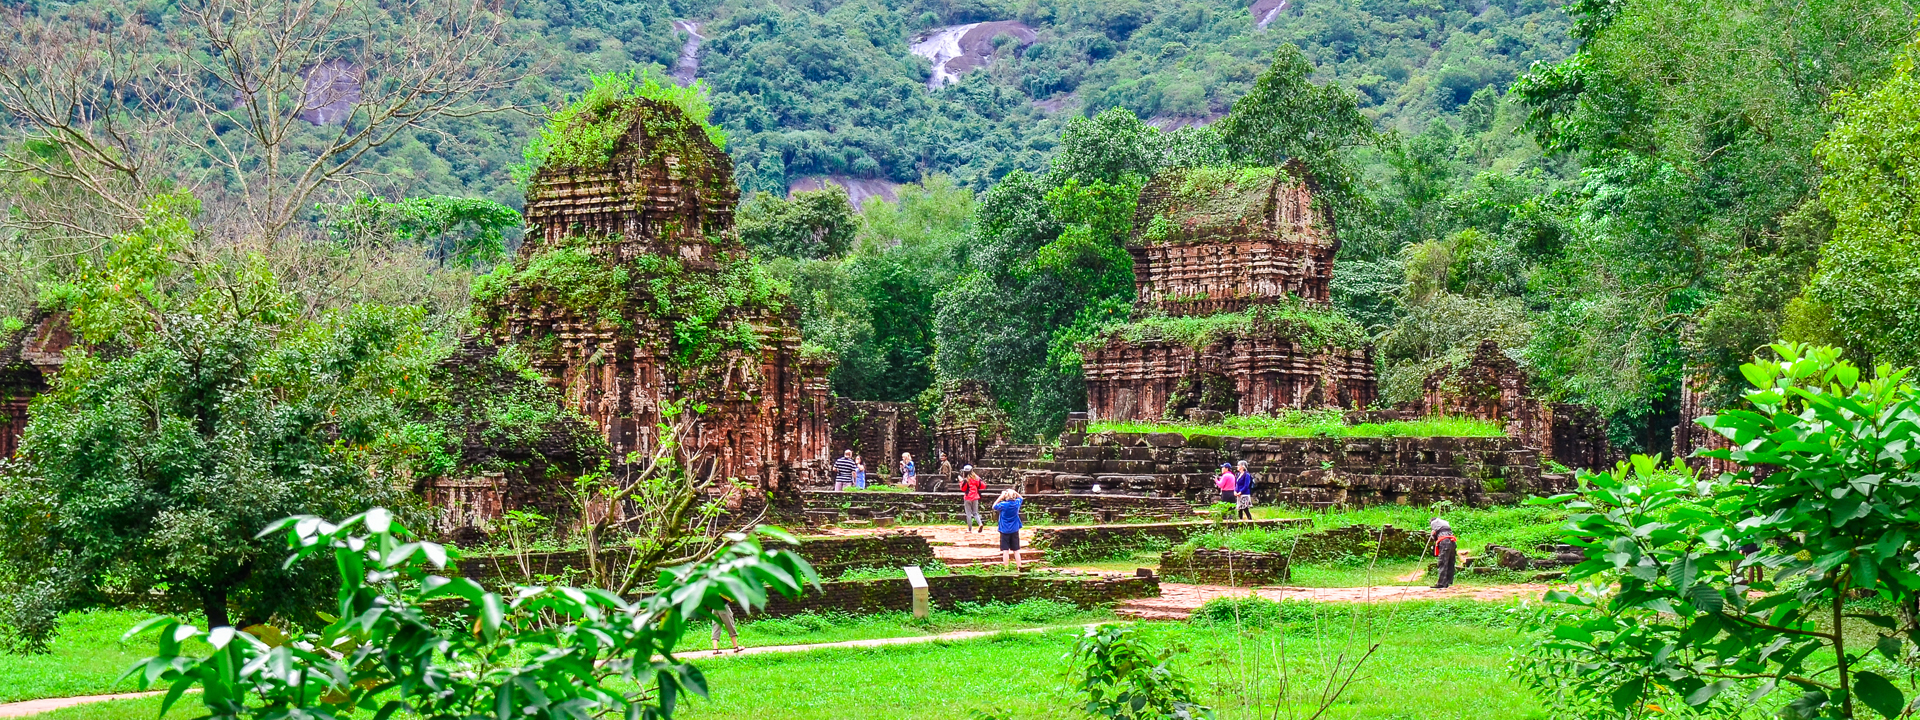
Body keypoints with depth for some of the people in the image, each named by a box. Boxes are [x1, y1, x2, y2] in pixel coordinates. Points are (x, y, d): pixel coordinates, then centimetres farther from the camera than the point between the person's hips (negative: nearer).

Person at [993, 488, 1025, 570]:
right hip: (1014, 530, 3)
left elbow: (994, 507, 2)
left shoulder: (1003, 505, -14)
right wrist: (1014, 492, 3)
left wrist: (1000, 498, -3)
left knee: (1005, 551, -2)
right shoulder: (1017, 503, -3)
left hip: (1005, 531, -3)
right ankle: (1019, 568, 11)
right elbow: (1020, 497, 19)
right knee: (1016, 551, 8)